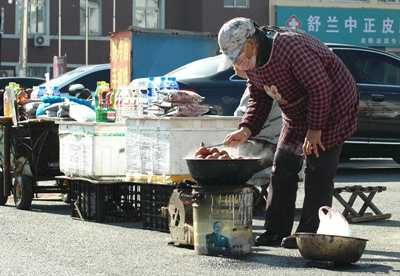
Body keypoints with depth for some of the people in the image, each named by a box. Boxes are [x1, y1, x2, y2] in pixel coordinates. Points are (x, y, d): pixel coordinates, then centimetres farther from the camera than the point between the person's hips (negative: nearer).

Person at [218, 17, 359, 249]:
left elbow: (320, 88, -28)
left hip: (332, 105, -9)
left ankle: (307, 234, -7)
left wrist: (315, 129, -25)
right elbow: (259, 99, 6)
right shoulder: (251, 64, -3)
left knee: (318, 172, -11)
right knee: (283, 169, 6)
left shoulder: (292, 48, -31)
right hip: (297, 113, 9)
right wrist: (246, 129, -11)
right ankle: (278, 232, 12)